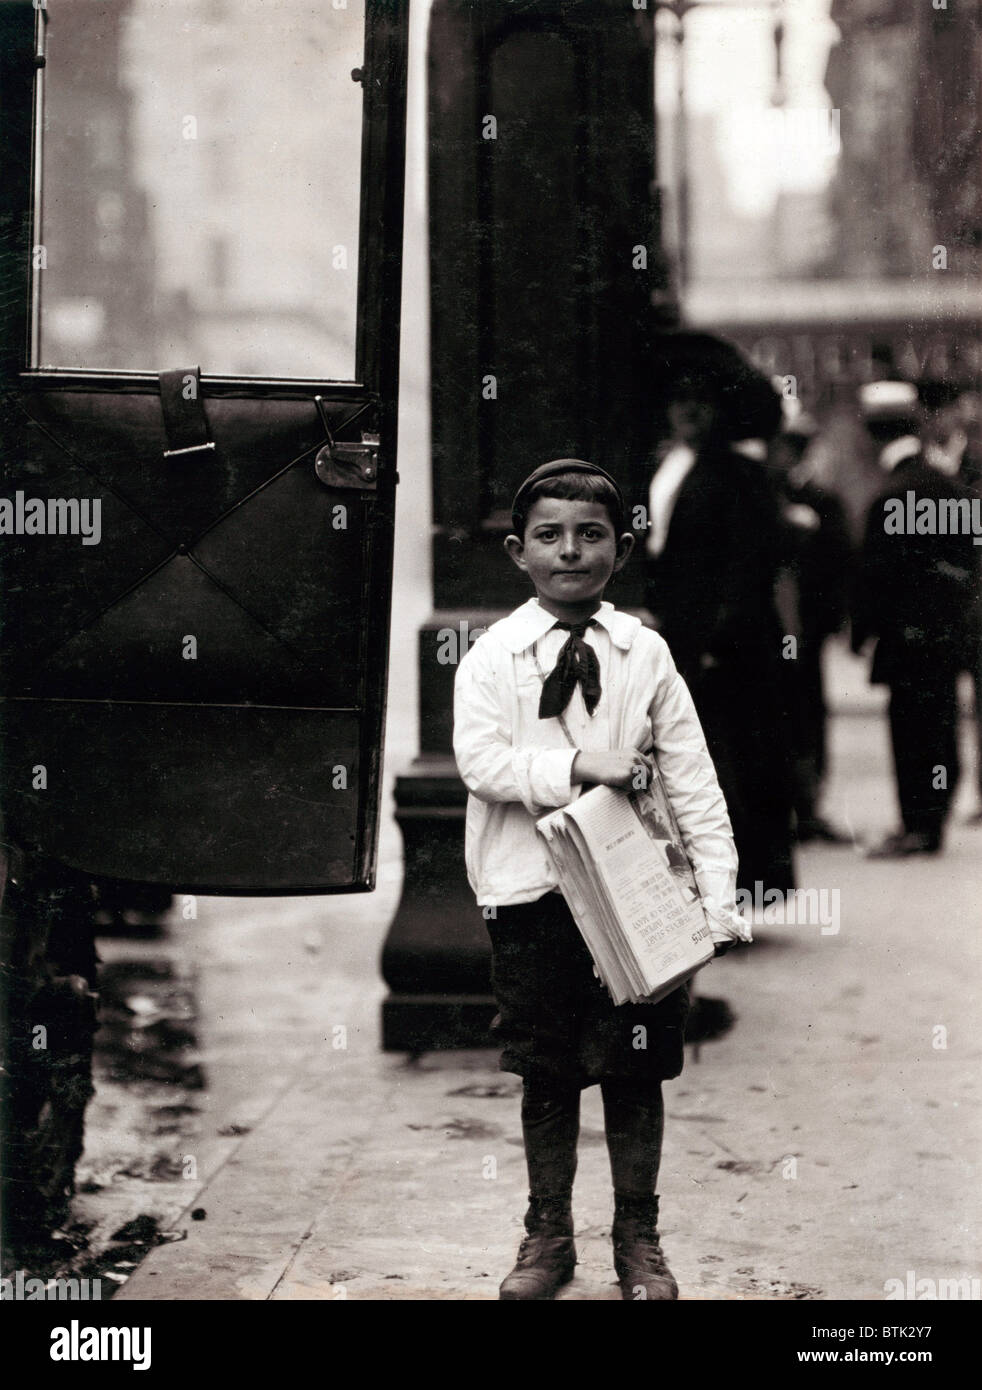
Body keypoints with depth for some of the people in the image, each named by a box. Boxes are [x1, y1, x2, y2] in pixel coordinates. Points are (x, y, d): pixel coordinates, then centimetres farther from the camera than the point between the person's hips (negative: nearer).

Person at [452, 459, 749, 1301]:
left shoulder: (645, 654, 1)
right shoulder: (493, 656, -2)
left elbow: (692, 780, -1)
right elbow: (480, 760, -13)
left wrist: (718, 896, -7)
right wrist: (575, 766, -23)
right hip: (531, 892, -1)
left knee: (635, 1071, 7)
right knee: (546, 1073, 9)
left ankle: (638, 1240, 21)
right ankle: (548, 1238, 24)